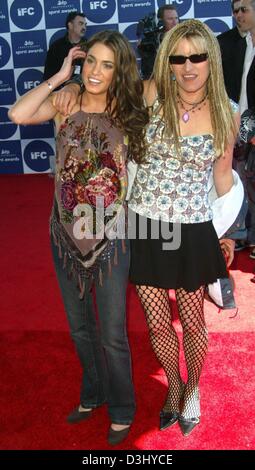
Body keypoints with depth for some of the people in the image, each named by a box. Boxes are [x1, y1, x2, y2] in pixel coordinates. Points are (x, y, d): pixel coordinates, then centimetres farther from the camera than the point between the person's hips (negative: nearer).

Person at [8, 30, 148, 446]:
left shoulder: (127, 112, -5)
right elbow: (17, 114, -19)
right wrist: (59, 77, -13)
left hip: (110, 237, -2)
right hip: (66, 235, 2)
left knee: (112, 335, 8)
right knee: (80, 327, 20)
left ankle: (122, 411, 35)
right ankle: (93, 394, 46)